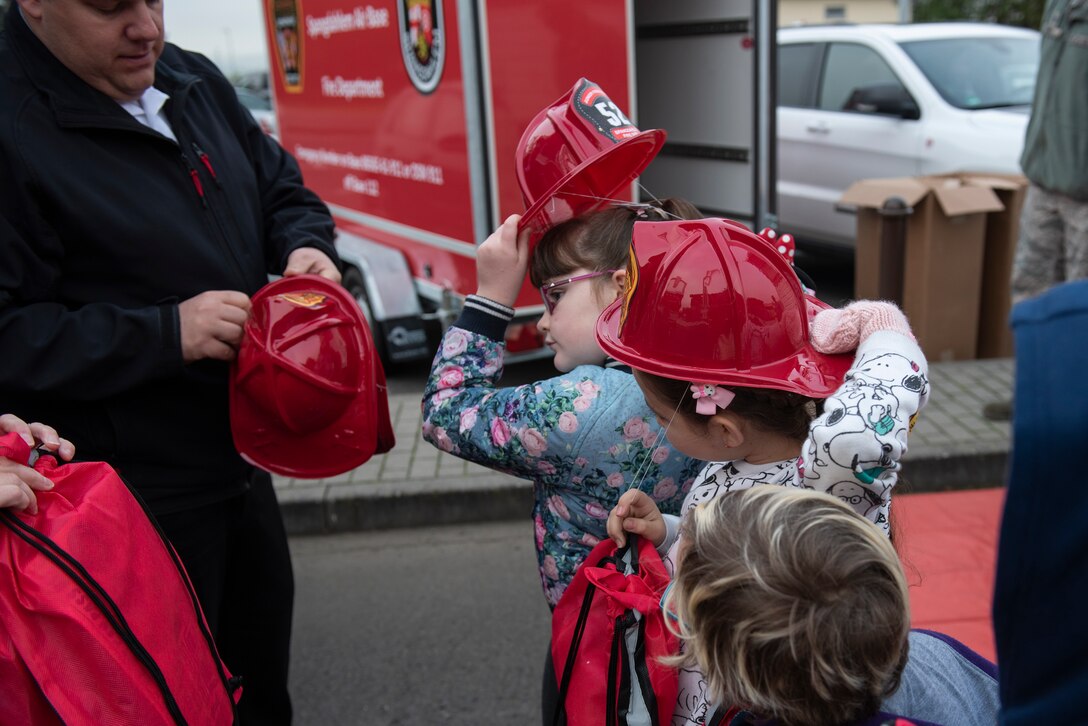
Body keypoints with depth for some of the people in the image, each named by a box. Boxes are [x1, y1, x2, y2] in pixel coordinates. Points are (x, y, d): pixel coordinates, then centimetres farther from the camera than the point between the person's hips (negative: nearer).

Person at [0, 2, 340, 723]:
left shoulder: (193, 81, 4)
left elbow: (283, 190, 16)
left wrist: (307, 247, -6)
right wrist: (165, 334, -28)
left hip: (242, 466, 8)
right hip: (135, 503, -7)